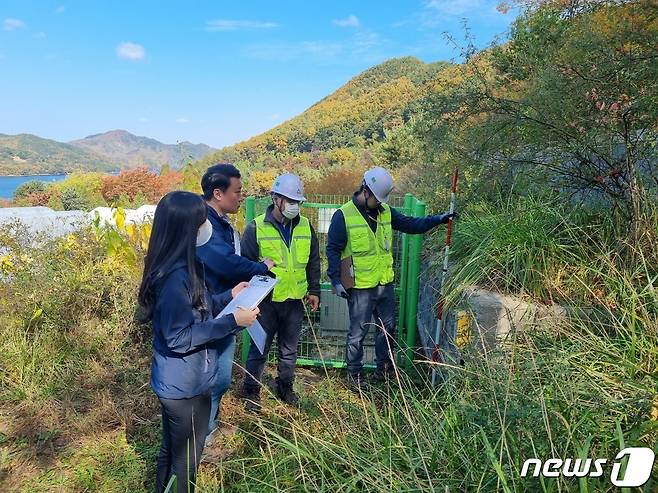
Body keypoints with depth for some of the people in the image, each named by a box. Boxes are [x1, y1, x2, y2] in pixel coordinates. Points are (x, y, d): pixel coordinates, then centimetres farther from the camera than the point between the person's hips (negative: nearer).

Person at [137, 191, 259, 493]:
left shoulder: (179, 266, 3)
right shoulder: (175, 276, -28)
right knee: (185, 460, 13)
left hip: (176, 382, 9)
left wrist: (229, 296, 9)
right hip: (184, 387, -9)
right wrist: (232, 321, -26)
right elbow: (179, 337, -27)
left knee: (171, 450, 28)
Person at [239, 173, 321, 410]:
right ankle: (251, 390, 27)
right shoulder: (256, 228, -9)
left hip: (295, 299, 4)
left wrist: (314, 290, 10)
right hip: (266, 301, -3)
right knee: (259, 348, 8)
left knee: (289, 349, 17)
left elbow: (313, 262, 12)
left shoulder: (305, 226, 3)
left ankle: (285, 387, 36)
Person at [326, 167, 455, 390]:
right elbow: (333, 250, -10)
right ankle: (354, 372, 25)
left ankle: (383, 368, 34)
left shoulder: (385, 212, 5)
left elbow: (411, 224, 9)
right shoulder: (344, 216, -12)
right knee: (358, 332, 6)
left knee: (388, 328, 16)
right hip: (360, 287, -6)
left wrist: (438, 219, -4)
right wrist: (336, 281, -14)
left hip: (385, 284, 6)